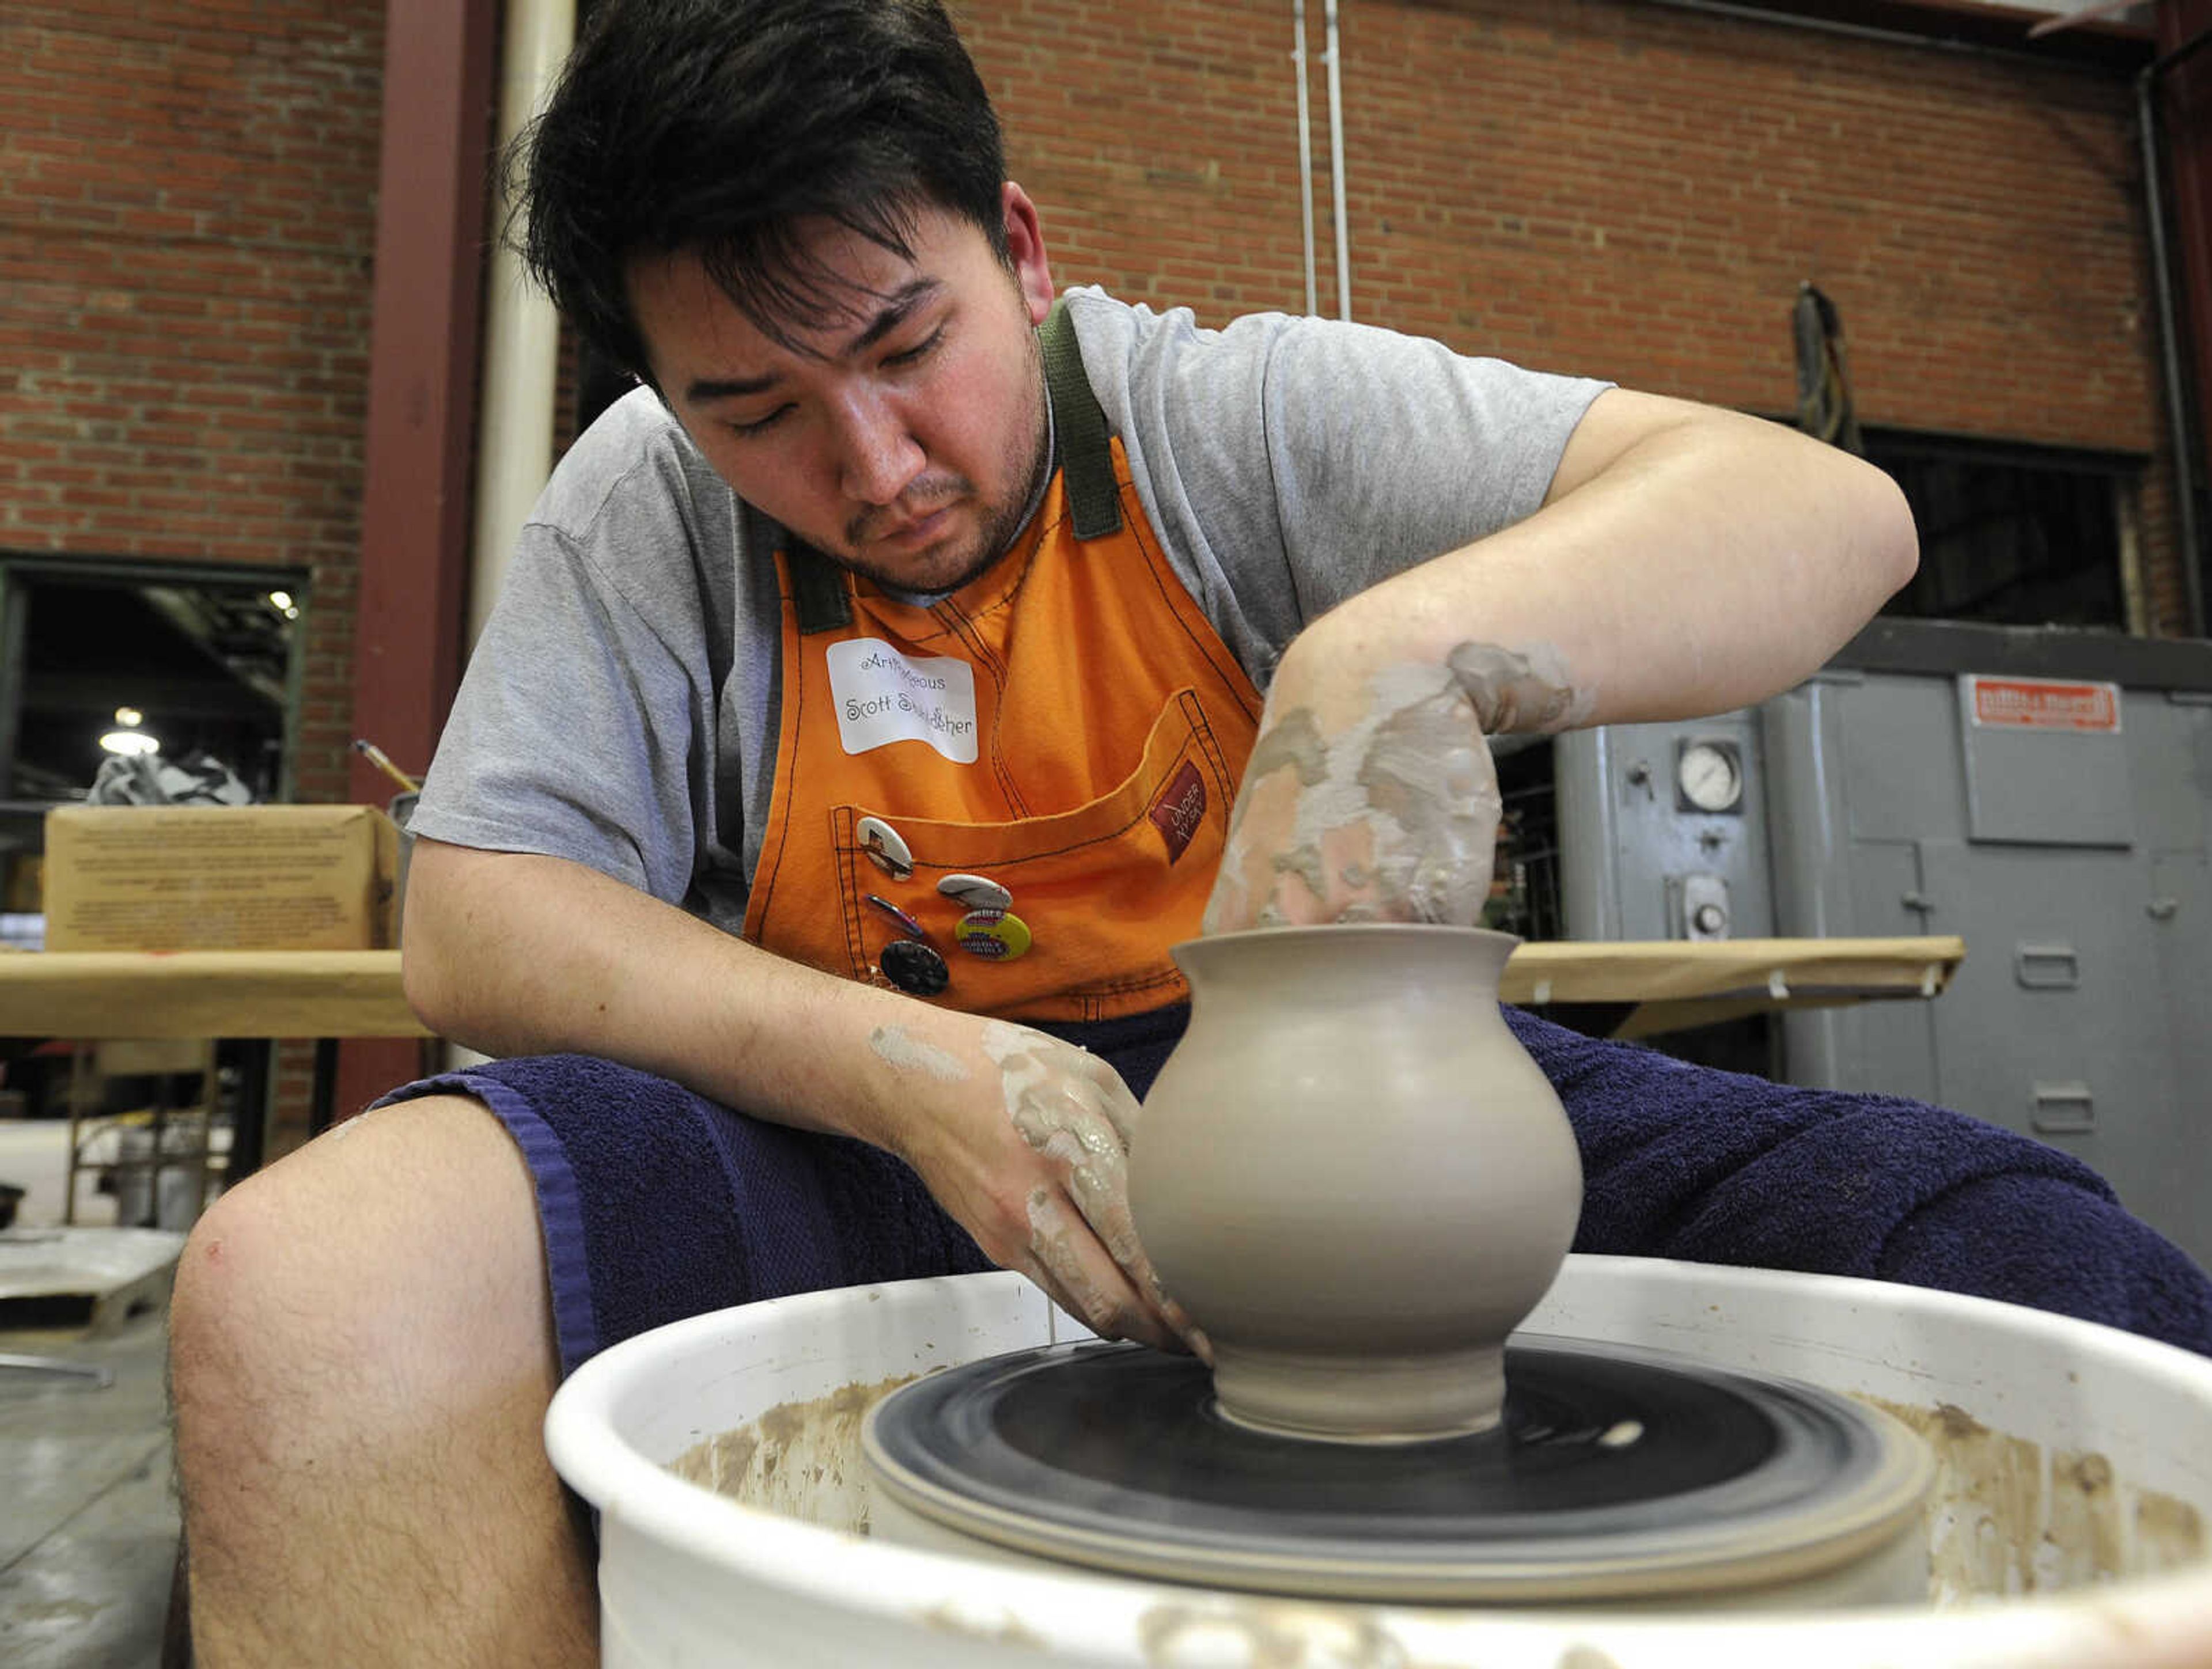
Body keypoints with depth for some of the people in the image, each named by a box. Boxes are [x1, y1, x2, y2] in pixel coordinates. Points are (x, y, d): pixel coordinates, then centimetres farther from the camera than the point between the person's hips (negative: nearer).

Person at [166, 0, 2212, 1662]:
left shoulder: (1237, 414, -5)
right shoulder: (643, 509, 1)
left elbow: (1837, 515, -12)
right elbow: (475, 919, -5)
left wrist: (1410, 654, -34)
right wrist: (898, 1067, -22)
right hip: (865, 1134, 1)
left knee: (2047, 1274, -19)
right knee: (300, 1291, -28)